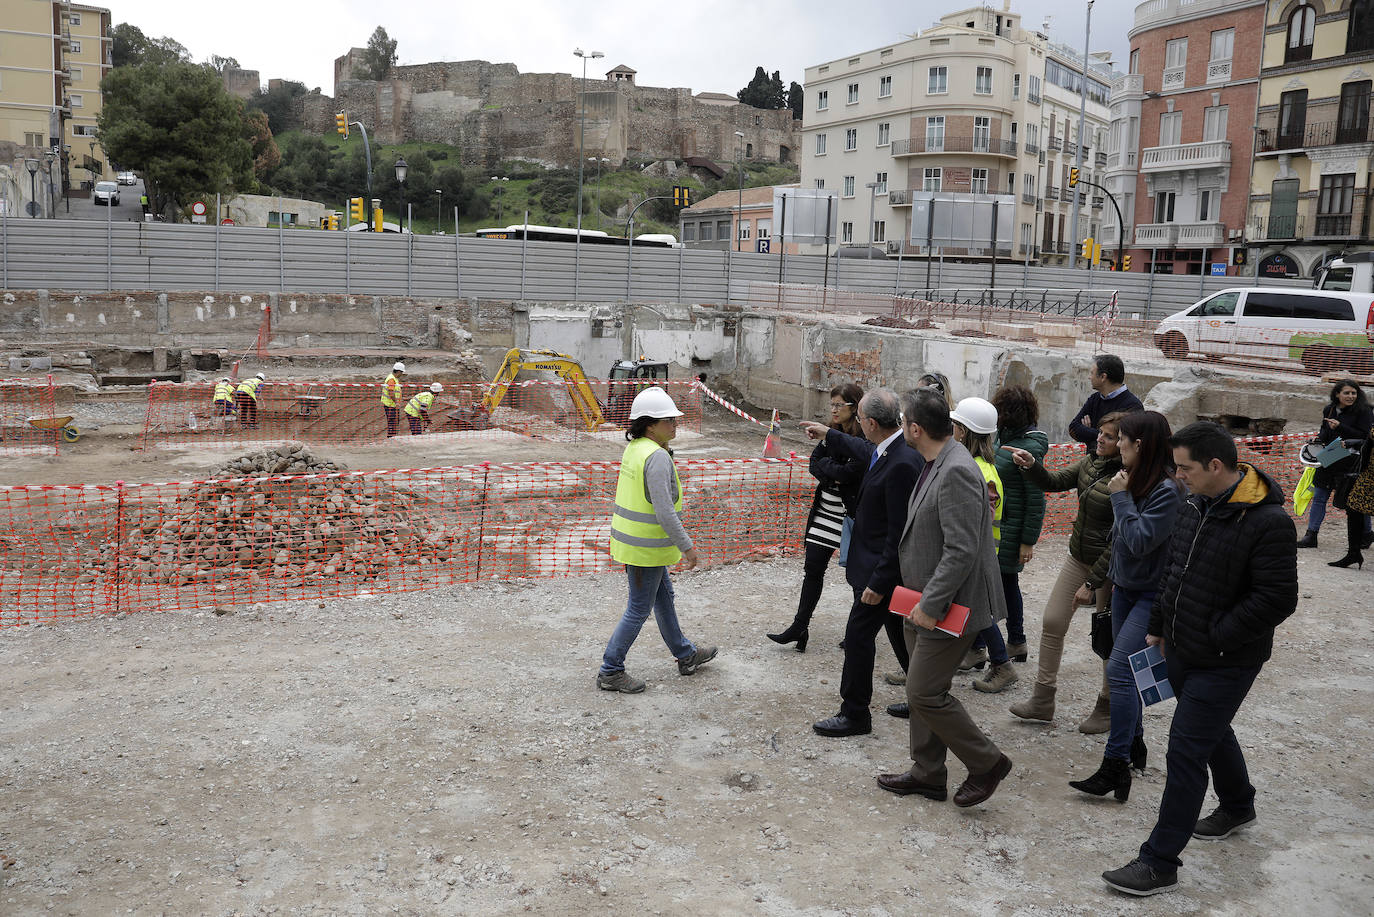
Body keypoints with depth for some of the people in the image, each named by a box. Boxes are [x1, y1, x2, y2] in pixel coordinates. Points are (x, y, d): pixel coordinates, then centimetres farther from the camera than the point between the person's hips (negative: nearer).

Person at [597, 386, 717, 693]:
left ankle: (685, 655, 37)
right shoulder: (657, 457, -24)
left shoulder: (635, 448, 6)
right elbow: (664, 511, -28)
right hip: (646, 547, -10)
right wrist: (686, 546, -20)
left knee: (663, 595, 21)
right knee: (639, 609, 3)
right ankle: (610, 671, 13)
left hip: (632, 538, 10)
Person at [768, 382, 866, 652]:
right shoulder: (832, 432, 7)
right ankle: (800, 627, 13)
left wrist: (825, 465, -11)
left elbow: (850, 472, -25)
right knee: (813, 569, 7)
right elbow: (814, 463, 1)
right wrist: (834, 475, -16)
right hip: (825, 510, 7)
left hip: (850, 515, -7)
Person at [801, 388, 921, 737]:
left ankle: (854, 715, 13)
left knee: (859, 634, 0)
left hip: (883, 567, -10)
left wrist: (879, 582, -22)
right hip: (890, 566, 10)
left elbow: (900, 532, -26)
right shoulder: (886, 450, 2)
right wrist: (828, 434, 41)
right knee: (900, 633, 20)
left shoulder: (902, 464, -27)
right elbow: (864, 450, 30)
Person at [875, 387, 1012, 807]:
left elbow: (962, 551, -27)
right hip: (925, 603, 10)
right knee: (923, 690, 17)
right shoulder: (936, 466, 9)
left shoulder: (956, 473, -23)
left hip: (949, 607, -10)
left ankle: (986, 762, 14)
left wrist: (930, 604, -23)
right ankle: (927, 774, 30)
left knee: (925, 693, -4)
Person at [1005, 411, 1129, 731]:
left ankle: (1108, 708, 26)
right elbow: (1055, 482, 8)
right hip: (1078, 557, 8)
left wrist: (1092, 583, -20)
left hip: (1109, 566, -8)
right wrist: (1031, 465, -13)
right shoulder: (1091, 462, 1)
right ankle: (1043, 701, 19)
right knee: (1052, 621, 8)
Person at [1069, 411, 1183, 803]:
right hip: (1126, 588, 9)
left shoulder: (1167, 490, -21)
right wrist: (1113, 575, 19)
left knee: (1119, 670, -14)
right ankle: (1134, 744, 32)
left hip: (1152, 596, -9)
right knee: (1125, 670, 16)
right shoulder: (1137, 481, 4)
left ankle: (1115, 767, -11)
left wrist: (1121, 498, -19)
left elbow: (1139, 541, -25)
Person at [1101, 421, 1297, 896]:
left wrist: (1217, 638, -20)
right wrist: (1159, 625, 15)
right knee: (1213, 732, 27)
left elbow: (1277, 599, -24)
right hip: (1181, 651, 8)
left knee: (1186, 753, -6)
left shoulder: (1268, 522, -23)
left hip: (1224, 663, -8)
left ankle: (1160, 862, 3)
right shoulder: (1195, 507, 3)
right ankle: (1237, 805, 52)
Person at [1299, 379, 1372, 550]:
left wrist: (1339, 427, -22)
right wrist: (1319, 440, 3)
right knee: (1319, 497, 4)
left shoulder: (1364, 411, -8)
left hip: (1352, 464, -5)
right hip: (1329, 462, 5)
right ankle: (1311, 536, 9)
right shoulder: (1329, 410, 9)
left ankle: (1364, 537, 21)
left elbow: (1364, 437, -15)